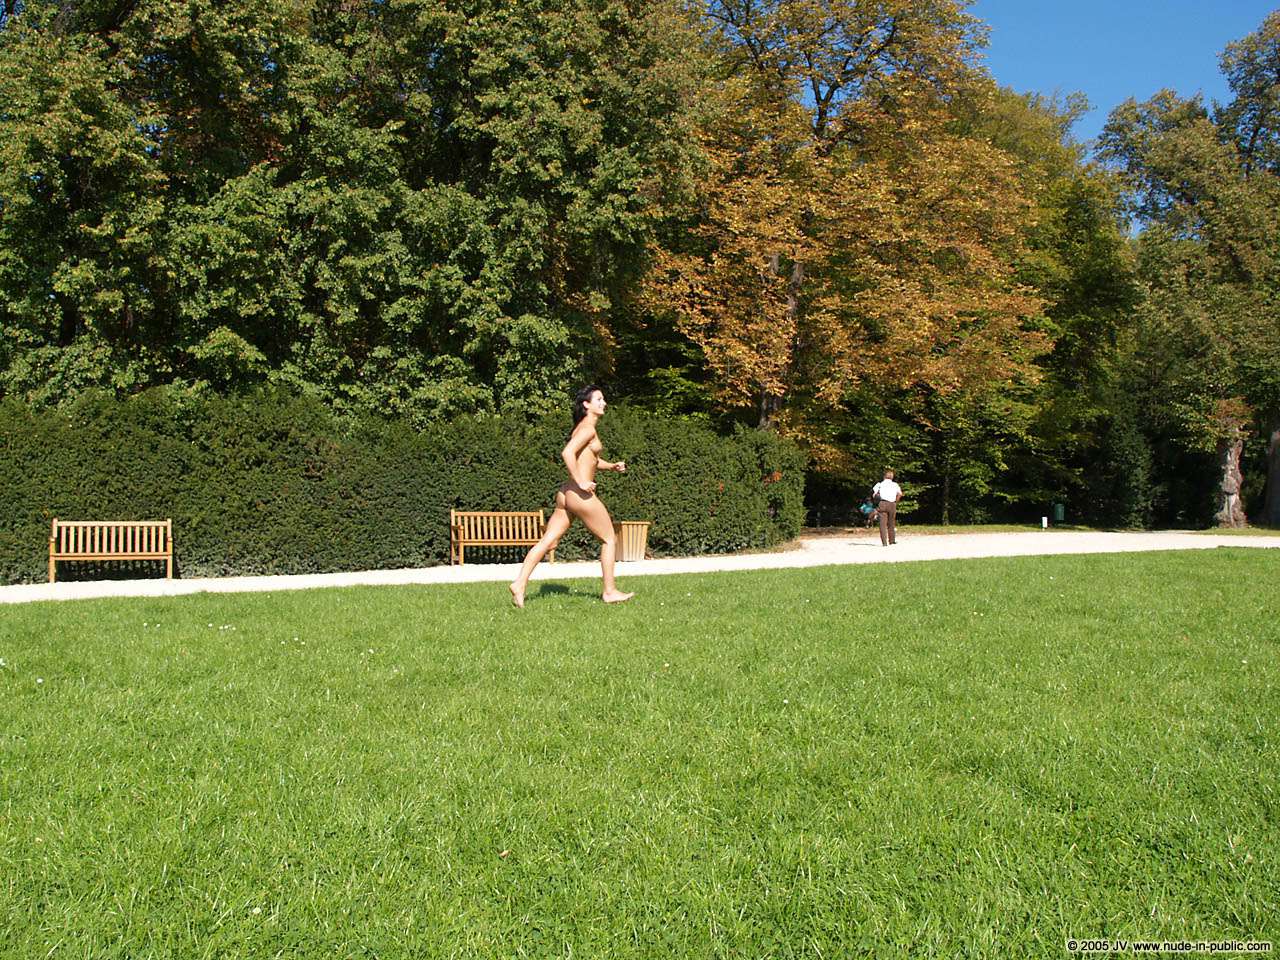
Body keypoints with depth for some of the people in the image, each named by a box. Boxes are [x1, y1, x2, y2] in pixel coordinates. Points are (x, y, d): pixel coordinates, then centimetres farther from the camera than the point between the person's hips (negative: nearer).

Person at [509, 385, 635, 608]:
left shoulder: (584, 428, 20)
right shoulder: (588, 428, -10)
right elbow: (568, 452, -25)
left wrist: (612, 466, 17)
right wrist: (580, 482, -22)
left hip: (566, 494, 9)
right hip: (581, 495, -9)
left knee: (548, 541, 4)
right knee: (609, 539, 5)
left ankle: (519, 583, -3)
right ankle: (610, 591, 11)